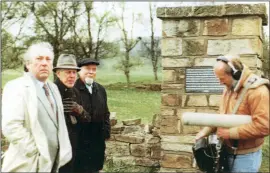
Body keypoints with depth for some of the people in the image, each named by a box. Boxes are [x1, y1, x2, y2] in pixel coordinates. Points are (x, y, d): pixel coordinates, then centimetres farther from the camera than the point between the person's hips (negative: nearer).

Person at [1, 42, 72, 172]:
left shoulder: (53, 88, 12)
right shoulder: (16, 87, -12)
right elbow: (11, 127, -22)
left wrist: (63, 152, 8)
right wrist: (36, 151, -21)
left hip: (52, 162, 7)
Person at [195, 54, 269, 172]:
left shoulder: (257, 91, -22)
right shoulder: (229, 87, 7)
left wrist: (229, 133, -22)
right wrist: (206, 130, 1)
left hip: (245, 157, -8)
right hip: (227, 151, 8)